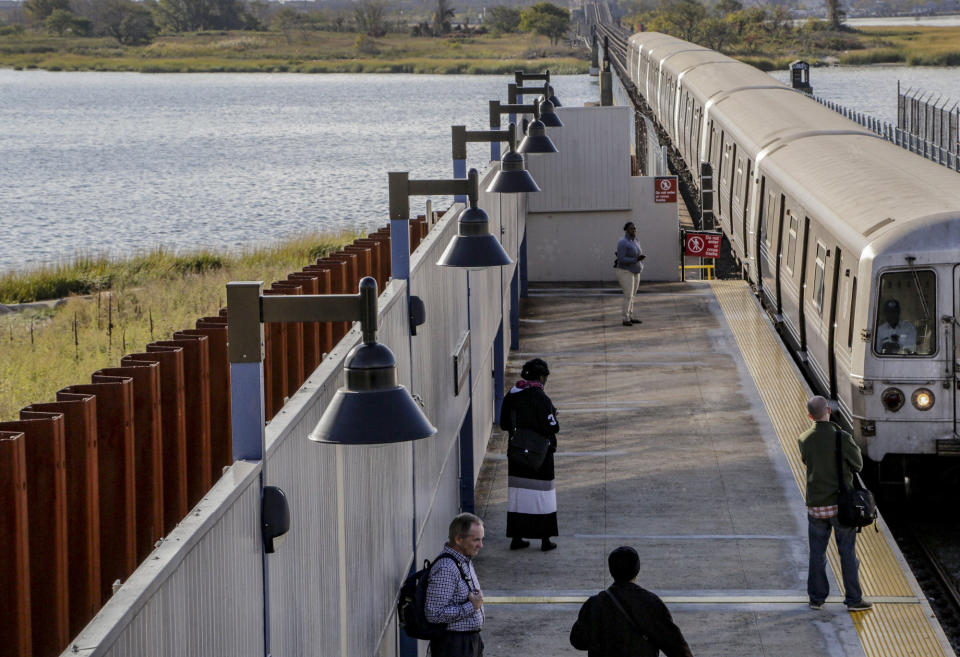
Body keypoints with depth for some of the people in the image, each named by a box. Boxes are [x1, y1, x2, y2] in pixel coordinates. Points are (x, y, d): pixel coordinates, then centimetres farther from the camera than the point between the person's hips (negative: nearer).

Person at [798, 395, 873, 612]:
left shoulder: (804, 440, -4)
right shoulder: (842, 438, -15)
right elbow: (857, 465, -3)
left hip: (816, 504, 3)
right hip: (841, 504, -3)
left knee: (817, 553, 12)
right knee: (848, 552, 6)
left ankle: (816, 598, 16)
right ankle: (854, 599, 10)